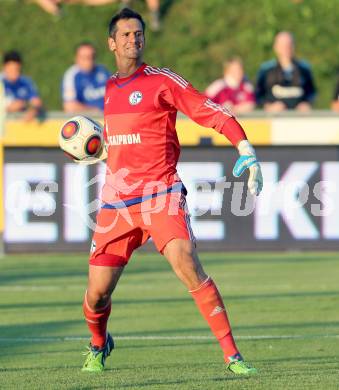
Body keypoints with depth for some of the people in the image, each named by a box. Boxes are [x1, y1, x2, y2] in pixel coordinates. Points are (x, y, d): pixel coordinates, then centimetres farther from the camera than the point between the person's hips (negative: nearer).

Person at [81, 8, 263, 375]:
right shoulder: (109, 88, 15)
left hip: (160, 194, -5)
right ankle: (98, 345, 36)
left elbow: (212, 113, -9)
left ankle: (232, 355, -22)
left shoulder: (161, 81, -3)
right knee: (97, 293, 3)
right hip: (116, 203, 5)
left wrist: (247, 151, -20)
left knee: (187, 267, -25)